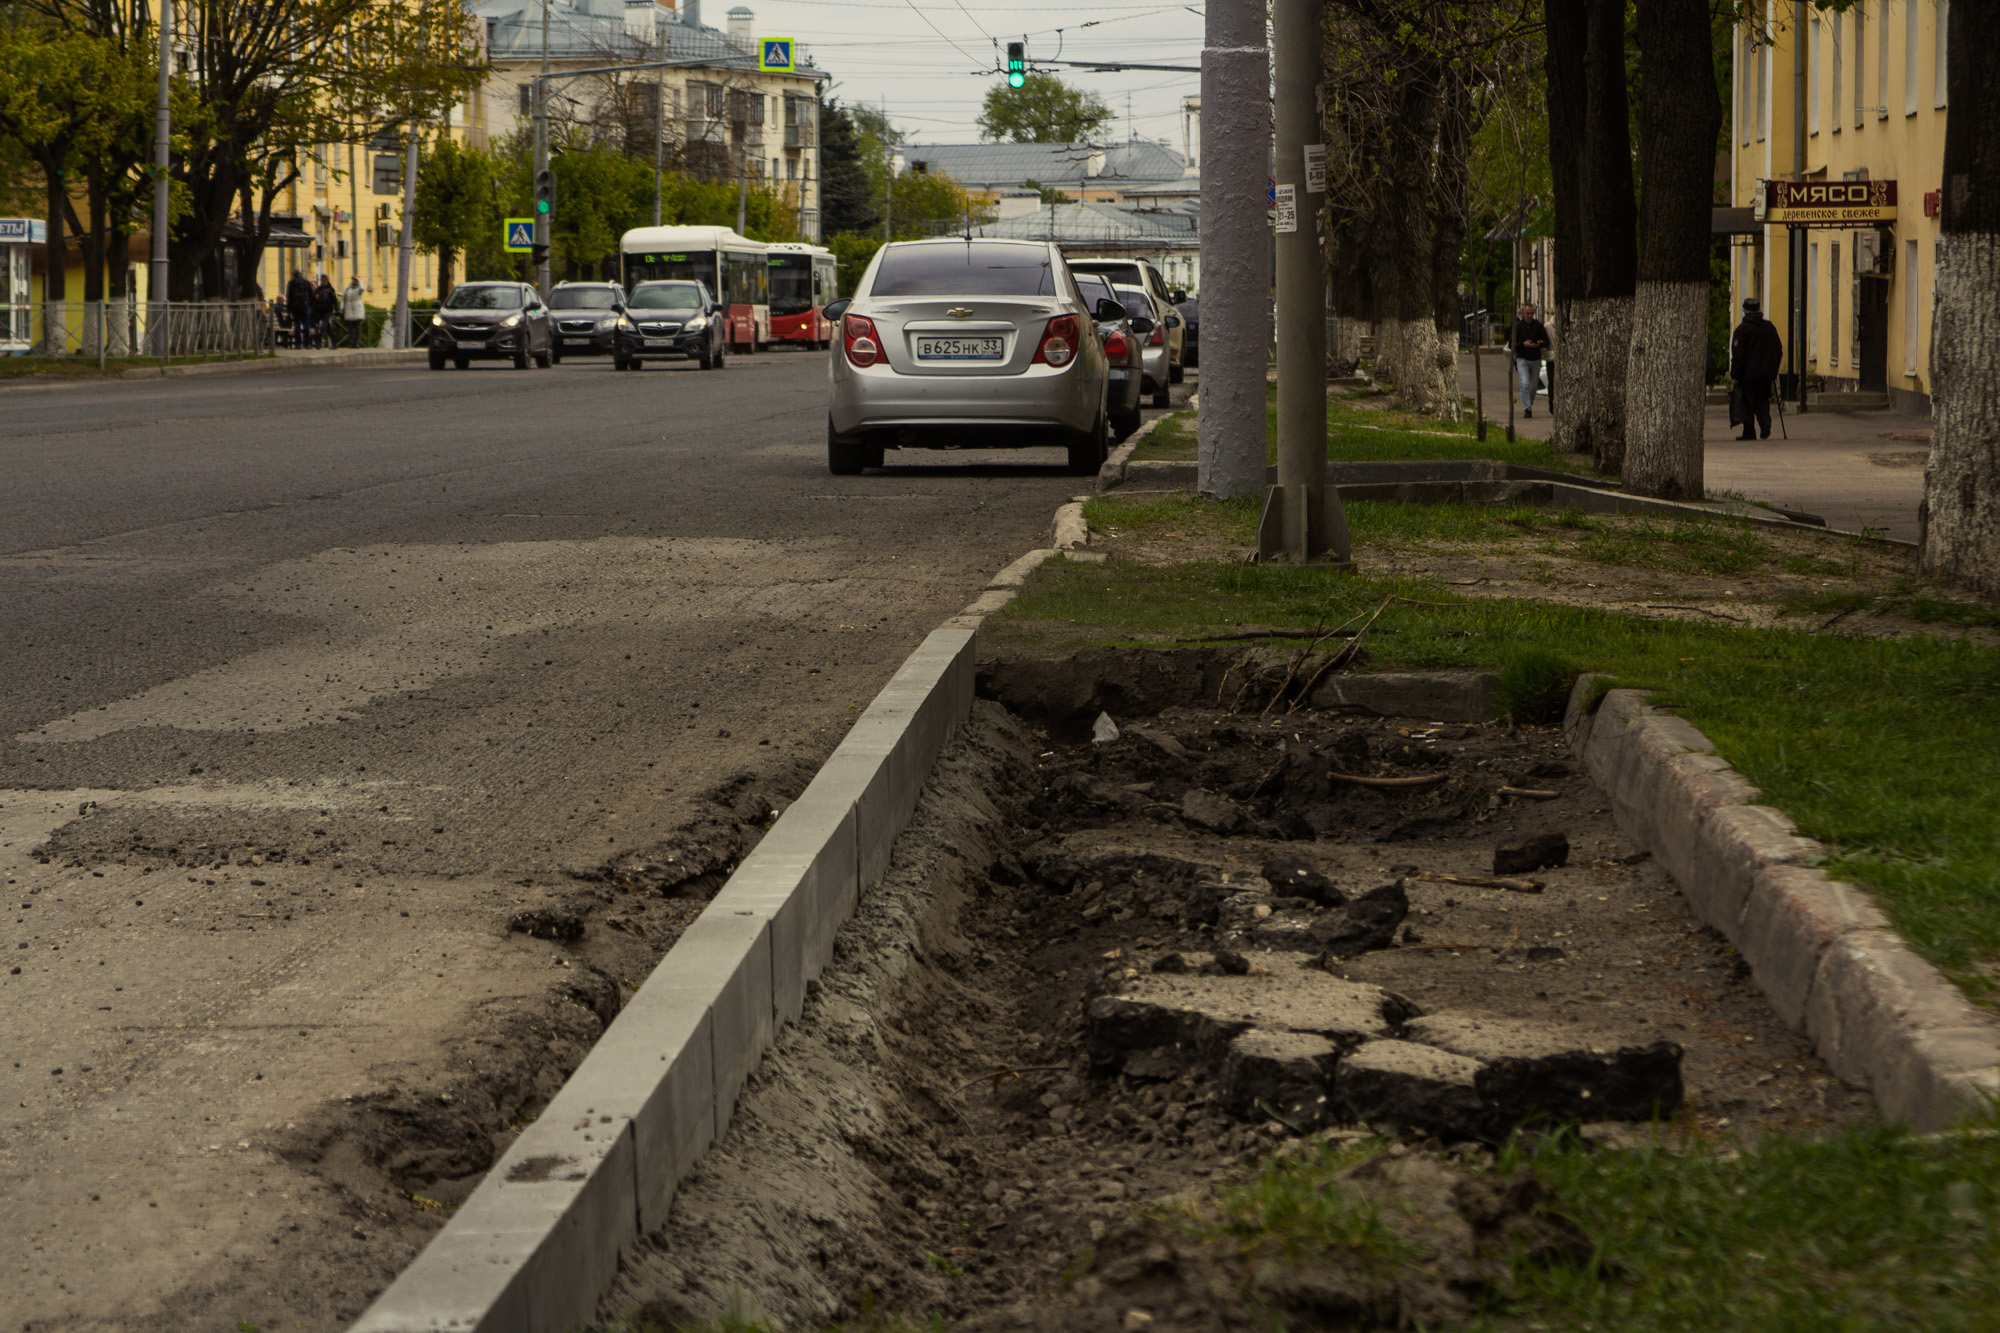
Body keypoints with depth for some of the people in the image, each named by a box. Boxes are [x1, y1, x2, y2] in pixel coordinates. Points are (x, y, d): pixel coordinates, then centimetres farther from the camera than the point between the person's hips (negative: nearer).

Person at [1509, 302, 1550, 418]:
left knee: (1533, 386, 9)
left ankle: (1529, 405, 30)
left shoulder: (1539, 325, 0)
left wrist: (1539, 344, -19)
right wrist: (1523, 344, -20)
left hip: (1535, 360, 2)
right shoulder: (1517, 326, -4)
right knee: (1525, 384, -17)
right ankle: (1527, 409, -18)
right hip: (1522, 359, -2)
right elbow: (1511, 343, -3)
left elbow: (1546, 341, 4)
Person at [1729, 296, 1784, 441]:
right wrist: (1774, 370, 18)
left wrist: (1734, 374, -7)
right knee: (1763, 401, 12)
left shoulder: (1742, 329, -8)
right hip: (1766, 373, 5)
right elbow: (1779, 351, 13)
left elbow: (1738, 354, -11)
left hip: (1748, 373, -5)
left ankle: (1749, 432, 3)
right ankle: (1765, 423, -13)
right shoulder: (1769, 327, 10)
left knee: (1748, 403, 3)